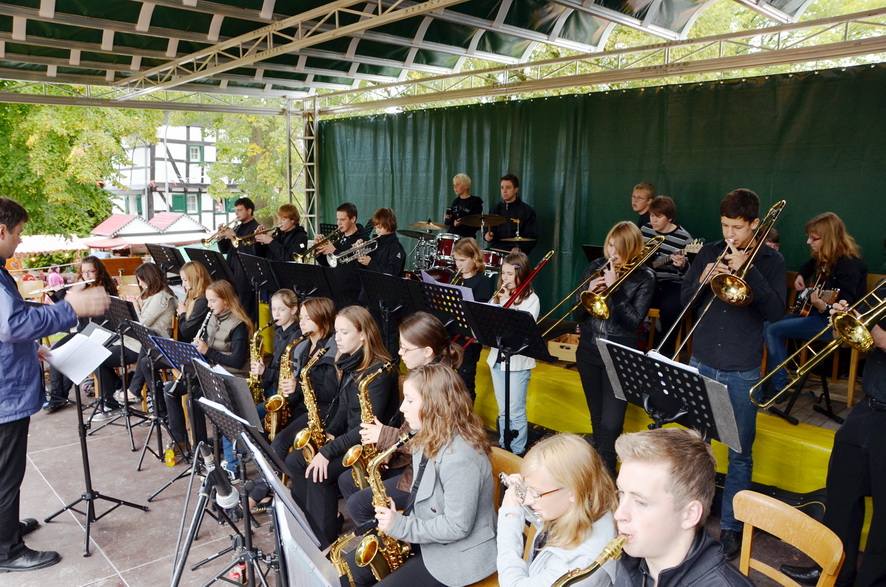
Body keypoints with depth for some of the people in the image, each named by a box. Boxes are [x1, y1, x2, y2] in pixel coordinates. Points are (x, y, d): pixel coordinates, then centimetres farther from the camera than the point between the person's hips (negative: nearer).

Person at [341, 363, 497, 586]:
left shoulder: (460, 458, -28)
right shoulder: (431, 438, 2)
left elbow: (457, 527, -26)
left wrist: (401, 526, -22)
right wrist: (398, 520, -4)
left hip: (456, 554, -9)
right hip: (426, 539, 9)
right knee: (347, 569, 4)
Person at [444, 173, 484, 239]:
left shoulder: (475, 202, -3)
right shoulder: (456, 201, 15)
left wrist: (462, 223, -20)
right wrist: (448, 219, 3)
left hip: (466, 237, -5)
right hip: (451, 235, 6)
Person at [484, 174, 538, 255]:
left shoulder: (526, 211, 0)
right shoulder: (496, 210, 15)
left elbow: (532, 238, -3)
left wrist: (519, 248, -21)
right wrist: (487, 236, -3)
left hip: (514, 252, -4)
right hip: (495, 249, 4)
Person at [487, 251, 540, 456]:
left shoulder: (531, 299, -8)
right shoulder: (499, 296, 9)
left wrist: (506, 305, -19)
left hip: (517, 360, -6)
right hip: (497, 357, 6)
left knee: (516, 412, 0)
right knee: (503, 411, 17)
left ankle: (517, 453, 12)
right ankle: (503, 449, 28)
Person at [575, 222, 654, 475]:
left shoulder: (644, 278, -7)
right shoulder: (595, 268, 3)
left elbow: (634, 320, -16)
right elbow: (578, 315, 3)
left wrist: (613, 288, -21)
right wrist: (589, 292, -16)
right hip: (589, 353, 4)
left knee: (611, 424, -9)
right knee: (597, 418, 17)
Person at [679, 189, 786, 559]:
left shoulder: (770, 260, -3)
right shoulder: (710, 252, 4)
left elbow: (775, 311, -14)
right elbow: (685, 300, 4)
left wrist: (747, 269, -20)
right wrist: (703, 280, -16)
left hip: (742, 372, -2)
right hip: (701, 364, 3)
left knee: (740, 454, 7)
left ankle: (731, 526, 22)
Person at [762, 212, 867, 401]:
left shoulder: (848, 263, -22)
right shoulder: (824, 257, 5)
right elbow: (809, 265, 32)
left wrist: (823, 306, -44)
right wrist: (800, 277, 15)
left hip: (834, 322, -10)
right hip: (814, 310, 10)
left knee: (773, 331, -16)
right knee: (768, 326, 3)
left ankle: (778, 387, -6)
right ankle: (773, 379, 8)